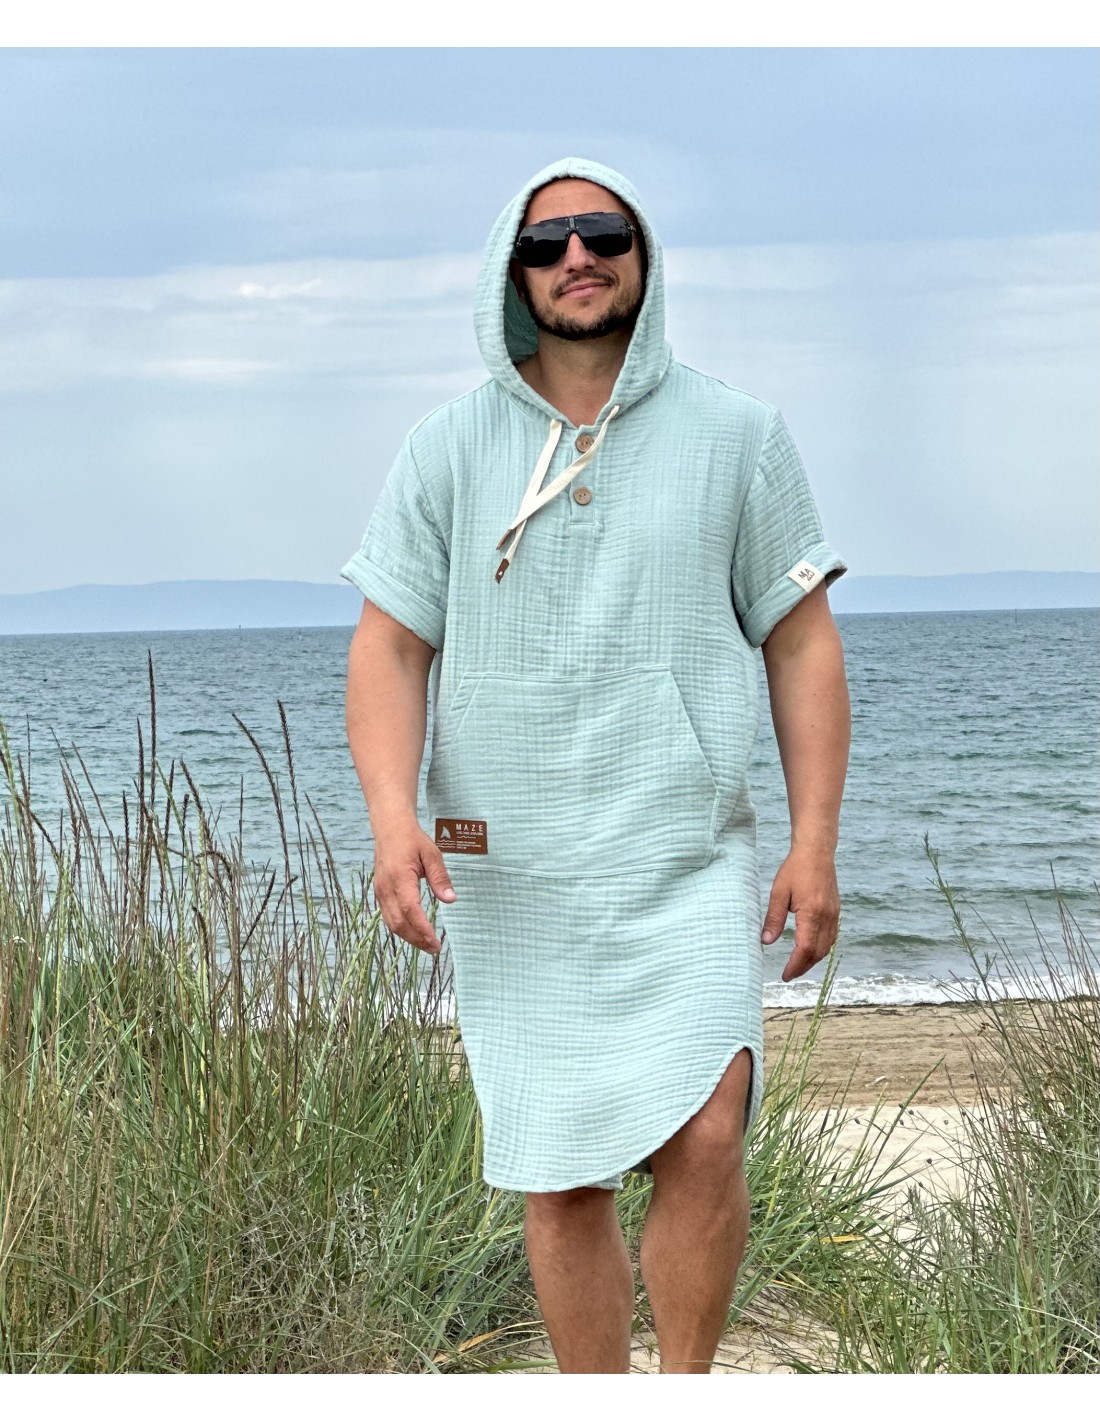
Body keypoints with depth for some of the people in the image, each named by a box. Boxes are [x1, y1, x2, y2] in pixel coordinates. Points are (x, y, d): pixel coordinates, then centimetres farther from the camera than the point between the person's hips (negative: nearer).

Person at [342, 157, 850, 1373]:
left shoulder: (738, 436, 4)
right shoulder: (448, 450, 4)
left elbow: (803, 644, 4)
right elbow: (388, 647, 1)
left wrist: (815, 845, -4)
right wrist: (393, 819, -15)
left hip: (688, 862, -1)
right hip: (510, 874, 1)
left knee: (703, 1137, -18)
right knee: (560, 1181, 6)